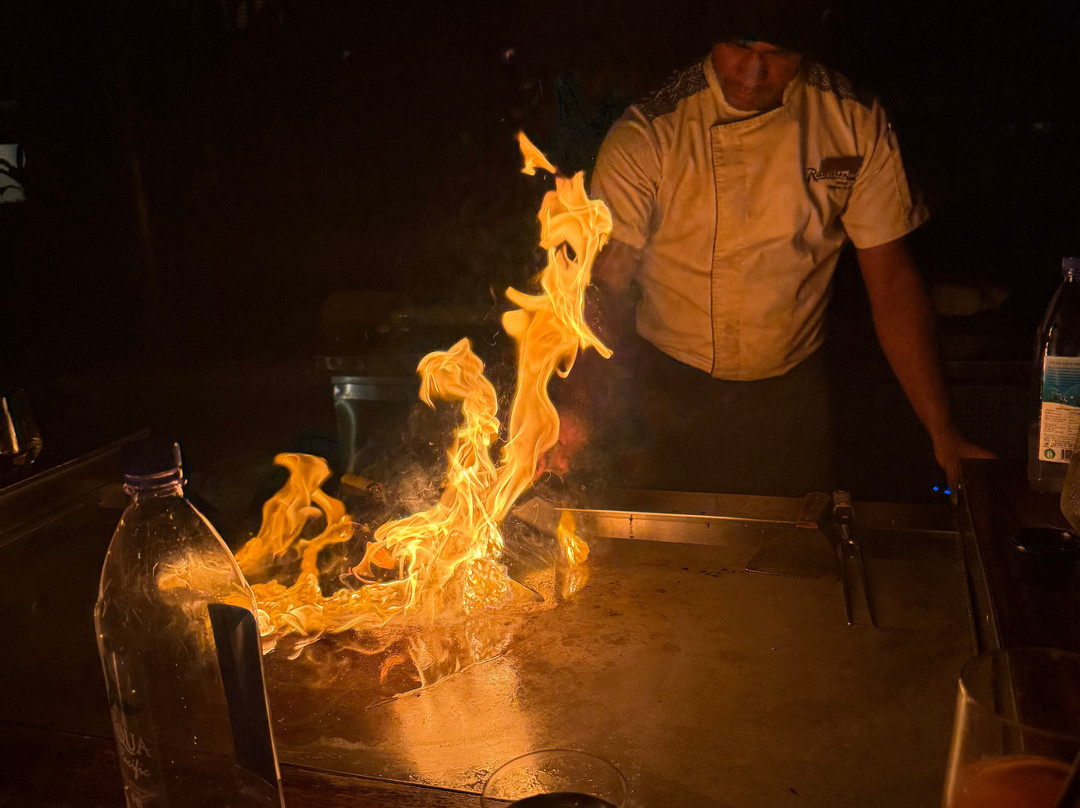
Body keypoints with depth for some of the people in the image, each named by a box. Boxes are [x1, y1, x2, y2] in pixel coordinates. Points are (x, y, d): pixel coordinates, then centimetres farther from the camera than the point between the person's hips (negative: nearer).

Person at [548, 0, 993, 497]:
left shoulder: (857, 125, -8)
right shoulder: (647, 136, -15)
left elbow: (892, 282, -5)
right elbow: (606, 282, -18)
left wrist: (942, 433, -8)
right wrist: (577, 406, -34)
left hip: (794, 396, 2)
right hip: (666, 392, -1)